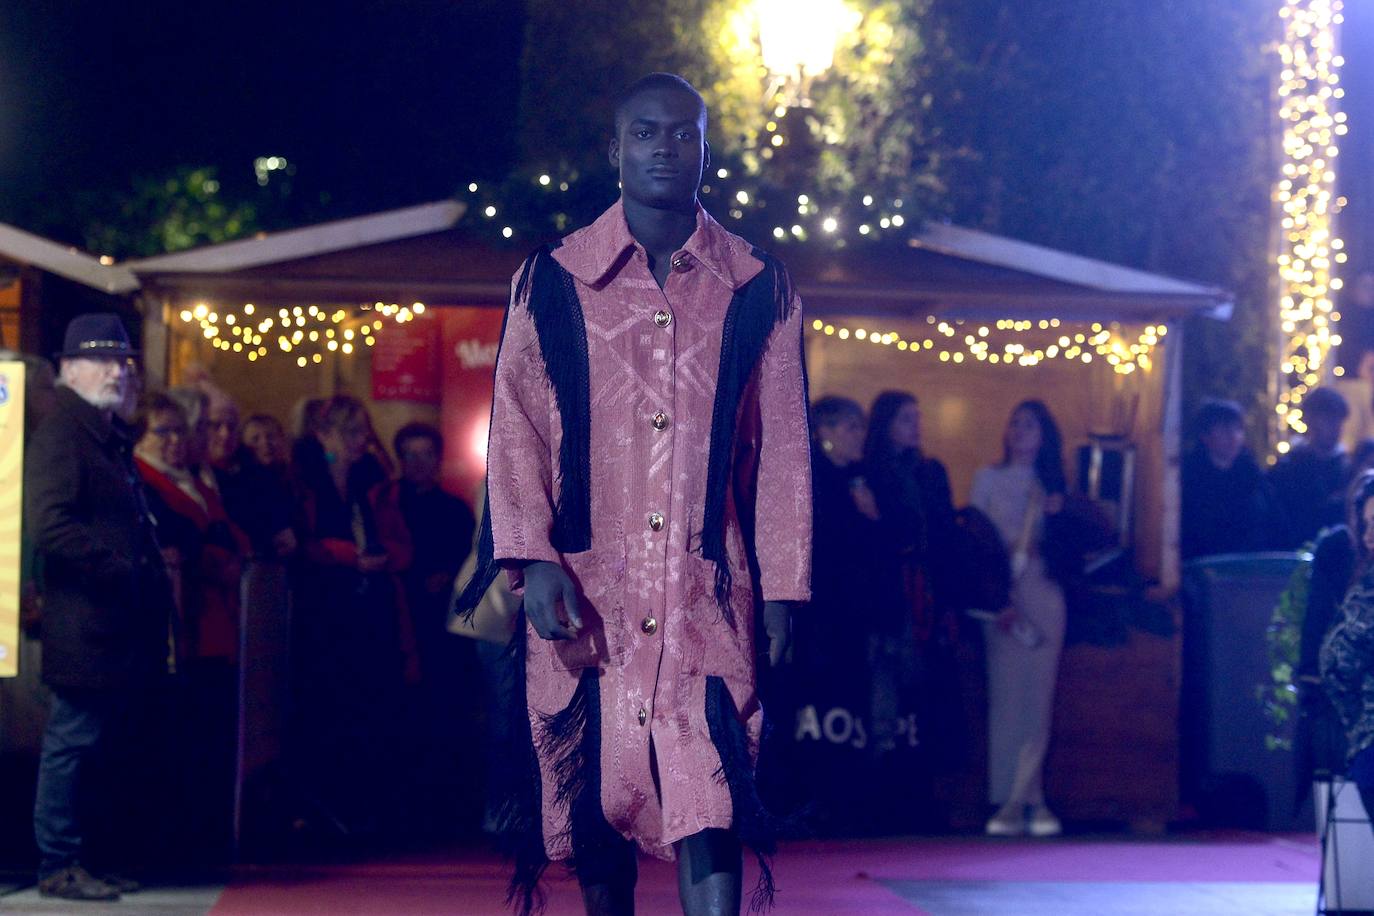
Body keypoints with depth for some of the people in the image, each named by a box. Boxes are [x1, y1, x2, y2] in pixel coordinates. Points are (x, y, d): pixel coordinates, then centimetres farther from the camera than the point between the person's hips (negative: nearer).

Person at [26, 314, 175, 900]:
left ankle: (87, 859, 20)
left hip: (120, 625, 10)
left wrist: (153, 576, 11)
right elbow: (49, 527, -20)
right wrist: (120, 570, -18)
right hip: (84, 623, -10)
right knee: (73, 740, -5)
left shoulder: (112, 438, 20)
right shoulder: (59, 435, -10)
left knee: (105, 743, 13)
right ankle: (59, 866, 1)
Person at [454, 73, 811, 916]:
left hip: (708, 593, -1)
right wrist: (535, 560, -10)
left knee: (709, 805, -12)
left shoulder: (757, 288, 7)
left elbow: (783, 445, 8)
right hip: (588, 593, 1)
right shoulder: (552, 281, 6)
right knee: (596, 798, 7)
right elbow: (516, 428, 3)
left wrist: (782, 588, 4)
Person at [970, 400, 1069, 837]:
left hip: (1043, 593, 2)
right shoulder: (988, 479, 10)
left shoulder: (1051, 484, 18)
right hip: (1001, 590, -2)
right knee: (1006, 694, -9)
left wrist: (1059, 515, -2)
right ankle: (1015, 801, -8)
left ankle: (1022, 799, -3)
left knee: (1039, 696, -4)